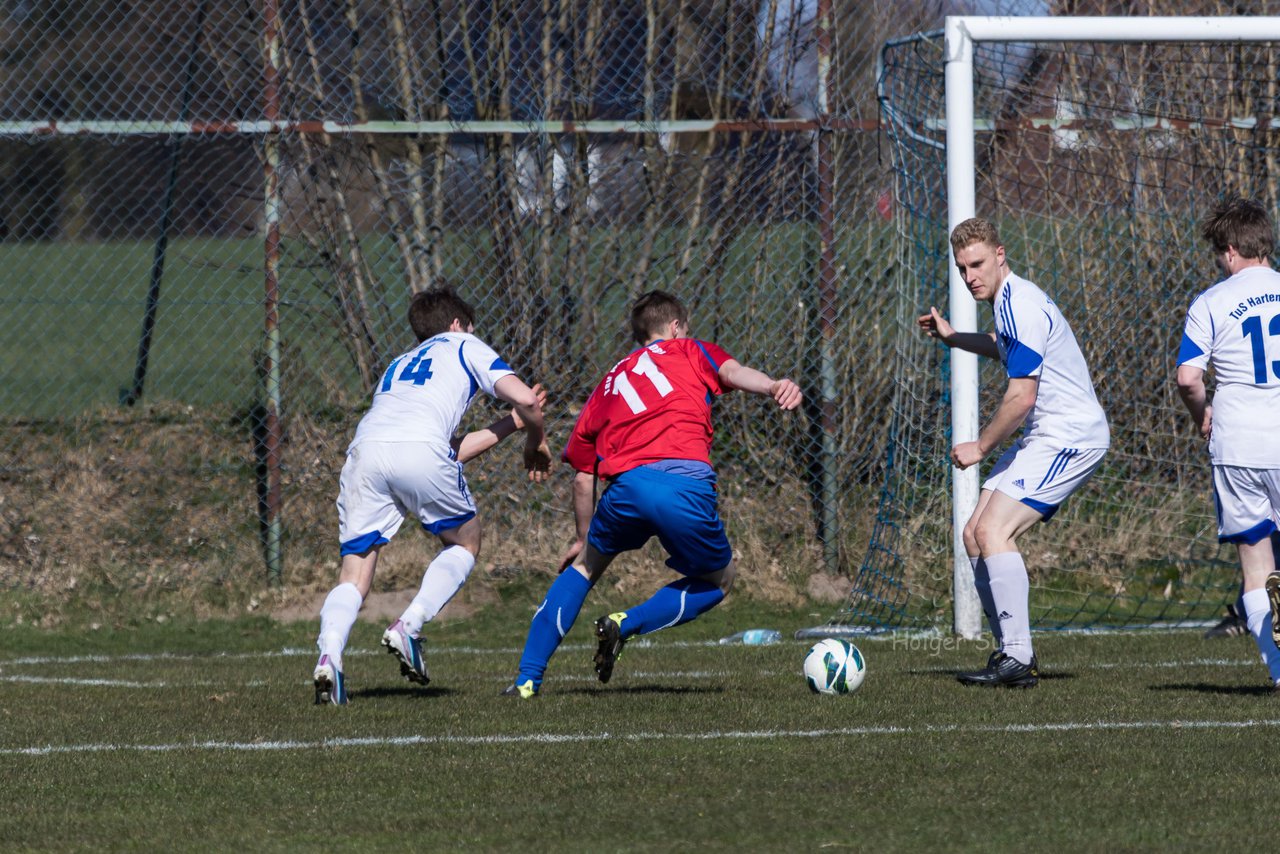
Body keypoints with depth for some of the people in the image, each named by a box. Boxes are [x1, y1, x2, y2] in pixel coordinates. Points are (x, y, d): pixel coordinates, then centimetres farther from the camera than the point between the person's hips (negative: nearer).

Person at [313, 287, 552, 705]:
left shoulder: (399, 364, 41)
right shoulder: (465, 347, 26)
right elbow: (525, 399, 12)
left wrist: (510, 424, 47)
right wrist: (536, 441, 32)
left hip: (365, 448, 4)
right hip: (420, 449, -4)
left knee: (354, 573, 4)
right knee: (465, 542, 21)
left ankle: (329, 654, -24)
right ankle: (408, 627, 0)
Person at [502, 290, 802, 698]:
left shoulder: (606, 386, 31)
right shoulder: (688, 352, 23)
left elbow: (583, 479, 31)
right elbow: (732, 372, -1)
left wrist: (584, 538, 43)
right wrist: (773, 386, -20)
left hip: (627, 485, 3)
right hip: (688, 487, -3)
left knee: (585, 565, 29)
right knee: (719, 580, 22)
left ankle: (527, 677, 20)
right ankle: (627, 624, 1)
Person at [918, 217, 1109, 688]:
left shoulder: (1019, 307, -18)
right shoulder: (1011, 301, 14)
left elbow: (1020, 397, -23)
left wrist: (980, 447, -12)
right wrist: (952, 336, 31)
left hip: (1069, 437, -11)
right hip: (1047, 436, 11)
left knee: (993, 530, -20)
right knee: (976, 534, 6)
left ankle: (1018, 659, -21)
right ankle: (1011, 651, 7)